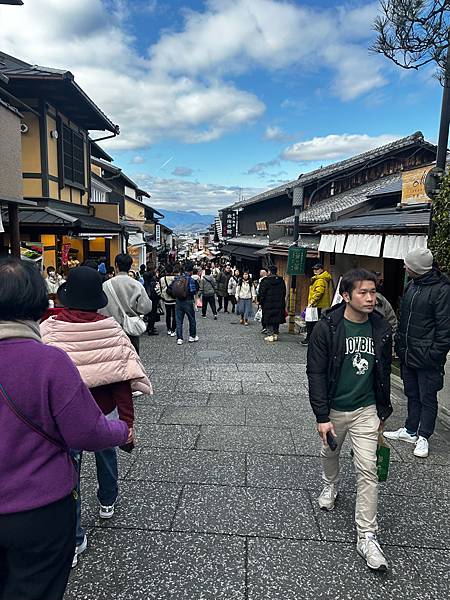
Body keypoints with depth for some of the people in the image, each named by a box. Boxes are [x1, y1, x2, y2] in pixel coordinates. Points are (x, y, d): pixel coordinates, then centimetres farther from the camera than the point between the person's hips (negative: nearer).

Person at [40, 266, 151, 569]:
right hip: (104, 413, 2)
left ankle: (74, 541, 21)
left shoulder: (49, 329, -17)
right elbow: (122, 379, -15)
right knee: (106, 455, 28)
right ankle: (107, 502, 52)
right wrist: (127, 421, -8)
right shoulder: (110, 328, -17)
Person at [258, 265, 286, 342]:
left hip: (268, 304, -4)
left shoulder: (265, 281, -7)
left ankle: (270, 335, -1)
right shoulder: (281, 281, 6)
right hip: (279, 304, 4)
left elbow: (262, 294, -6)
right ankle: (275, 334, 14)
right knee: (277, 319, 11)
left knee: (269, 320, 2)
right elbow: (284, 293, 11)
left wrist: (262, 303, 3)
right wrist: (282, 303, 18)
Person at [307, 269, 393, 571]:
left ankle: (367, 537, 10)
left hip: (366, 410, 1)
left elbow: (384, 373, 6)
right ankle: (331, 486, 54)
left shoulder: (382, 329, -6)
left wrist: (383, 411, 12)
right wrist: (322, 416, -17)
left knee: (368, 470, -1)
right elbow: (316, 373, -15)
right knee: (330, 452, 22)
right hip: (333, 409, -1)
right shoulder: (327, 328, -17)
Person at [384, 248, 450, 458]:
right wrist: (399, 344, 12)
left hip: (426, 358, -8)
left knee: (427, 399, 9)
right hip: (408, 354, 8)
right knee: (412, 395, 20)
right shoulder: (412, 286, 9)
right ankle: (410, 431, 34)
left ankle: (423, 437, 23)